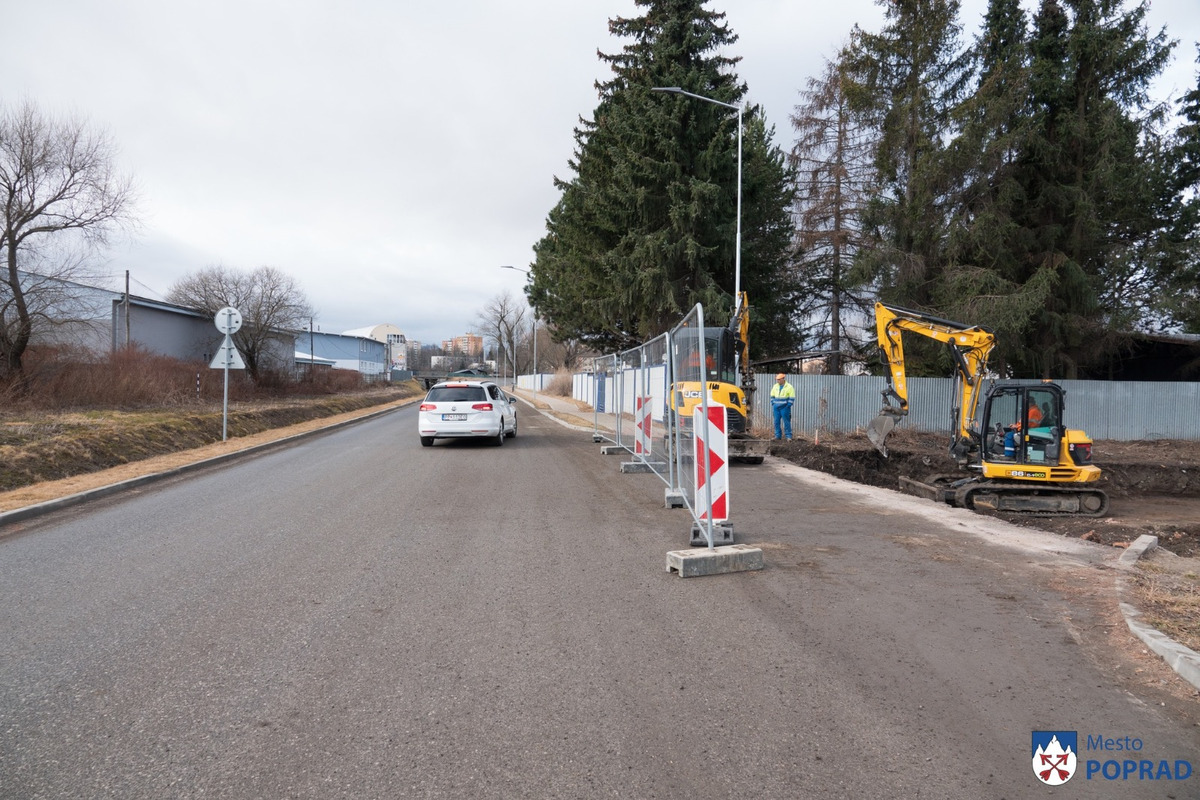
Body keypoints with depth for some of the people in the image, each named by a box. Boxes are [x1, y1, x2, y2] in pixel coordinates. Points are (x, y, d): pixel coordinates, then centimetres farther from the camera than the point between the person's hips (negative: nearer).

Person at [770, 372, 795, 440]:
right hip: (776, 407, 5)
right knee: (777, 422, 5)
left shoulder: (789, 387, -5)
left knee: (786, 422, -5)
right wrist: (773, 404, 11)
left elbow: (791, 398, -6)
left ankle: (788, 436, -1)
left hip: (784, 407, -5)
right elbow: (772, 396, 20)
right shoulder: (775, 386, 11)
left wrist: (788, 406, -12)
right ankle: (778, 435, 14)